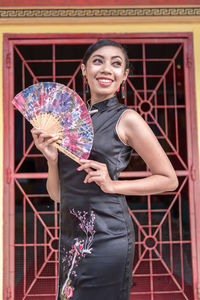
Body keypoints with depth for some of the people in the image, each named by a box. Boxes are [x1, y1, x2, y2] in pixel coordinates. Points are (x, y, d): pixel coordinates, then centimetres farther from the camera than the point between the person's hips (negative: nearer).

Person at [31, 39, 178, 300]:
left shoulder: (127, 119, -5)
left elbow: (169, 179, -3)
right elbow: (56, 193, 11)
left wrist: (112, 185, -12)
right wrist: (52, 159, -8)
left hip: (106, 235, -5)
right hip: (70, 234, 6)